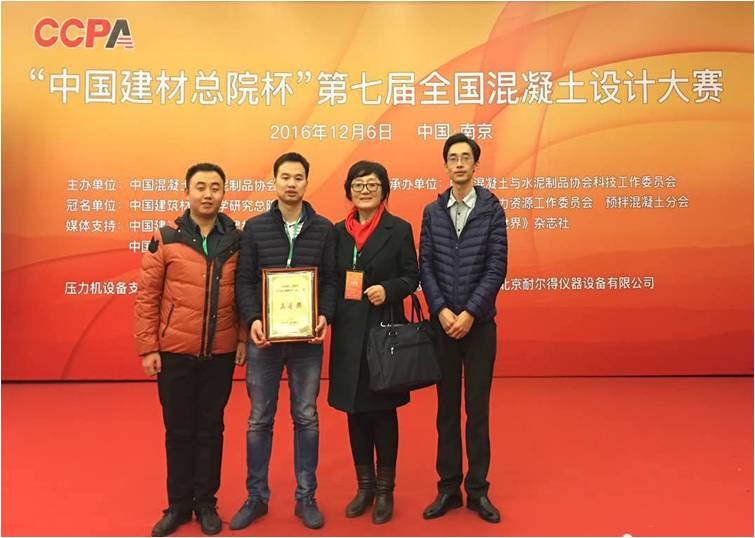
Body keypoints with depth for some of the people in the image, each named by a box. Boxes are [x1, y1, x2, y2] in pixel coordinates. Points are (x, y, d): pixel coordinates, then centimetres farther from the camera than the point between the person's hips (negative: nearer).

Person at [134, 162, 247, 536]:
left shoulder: (237, 241, 1)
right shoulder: (166, 239, -2)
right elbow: (146, 296, -2)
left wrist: (243, 337, -1)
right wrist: (147, 347, -5)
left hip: (220, 353, 1)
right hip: (174, 352, 0)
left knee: (210, 429, 12)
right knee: (178, 430, 11)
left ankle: (206, 503, 28)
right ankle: (179, 504, 28)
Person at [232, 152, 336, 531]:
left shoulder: (324, 229, 4)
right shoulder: (254, 228, 3)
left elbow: (331, 279, 2)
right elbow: (244, 280, 0)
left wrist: (325, 315, -14)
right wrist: (252, 319, -15)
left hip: (307, 338, 0)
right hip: (264, 337, 0)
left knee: (306, 418, 9)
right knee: (259, 420, 10)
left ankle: (305, 497, 23)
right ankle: (256, 497, 25)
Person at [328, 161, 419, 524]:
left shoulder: (399, 229, -1)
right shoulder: (338, 231, 9)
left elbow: (411, 277, -1)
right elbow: (331, 280, 11)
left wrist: (388, 290, -19)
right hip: (348, 332, 4)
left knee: (383, 410, 5)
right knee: (355, 410, 10)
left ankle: (385, 489, 22)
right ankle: (365, 485, 28)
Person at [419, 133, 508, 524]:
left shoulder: (492, 209, 0)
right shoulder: (432, 212, 7)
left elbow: (497, 267, -6)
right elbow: (426, 266, 2)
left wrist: (469, 313, -13)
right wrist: (441, 310, -11)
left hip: (479, 323, -2)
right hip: (442, 323, 2)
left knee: (478, 408, 6)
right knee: (447, 408, 9)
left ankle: (478, 490, 20)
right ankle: (448, 488, 21)